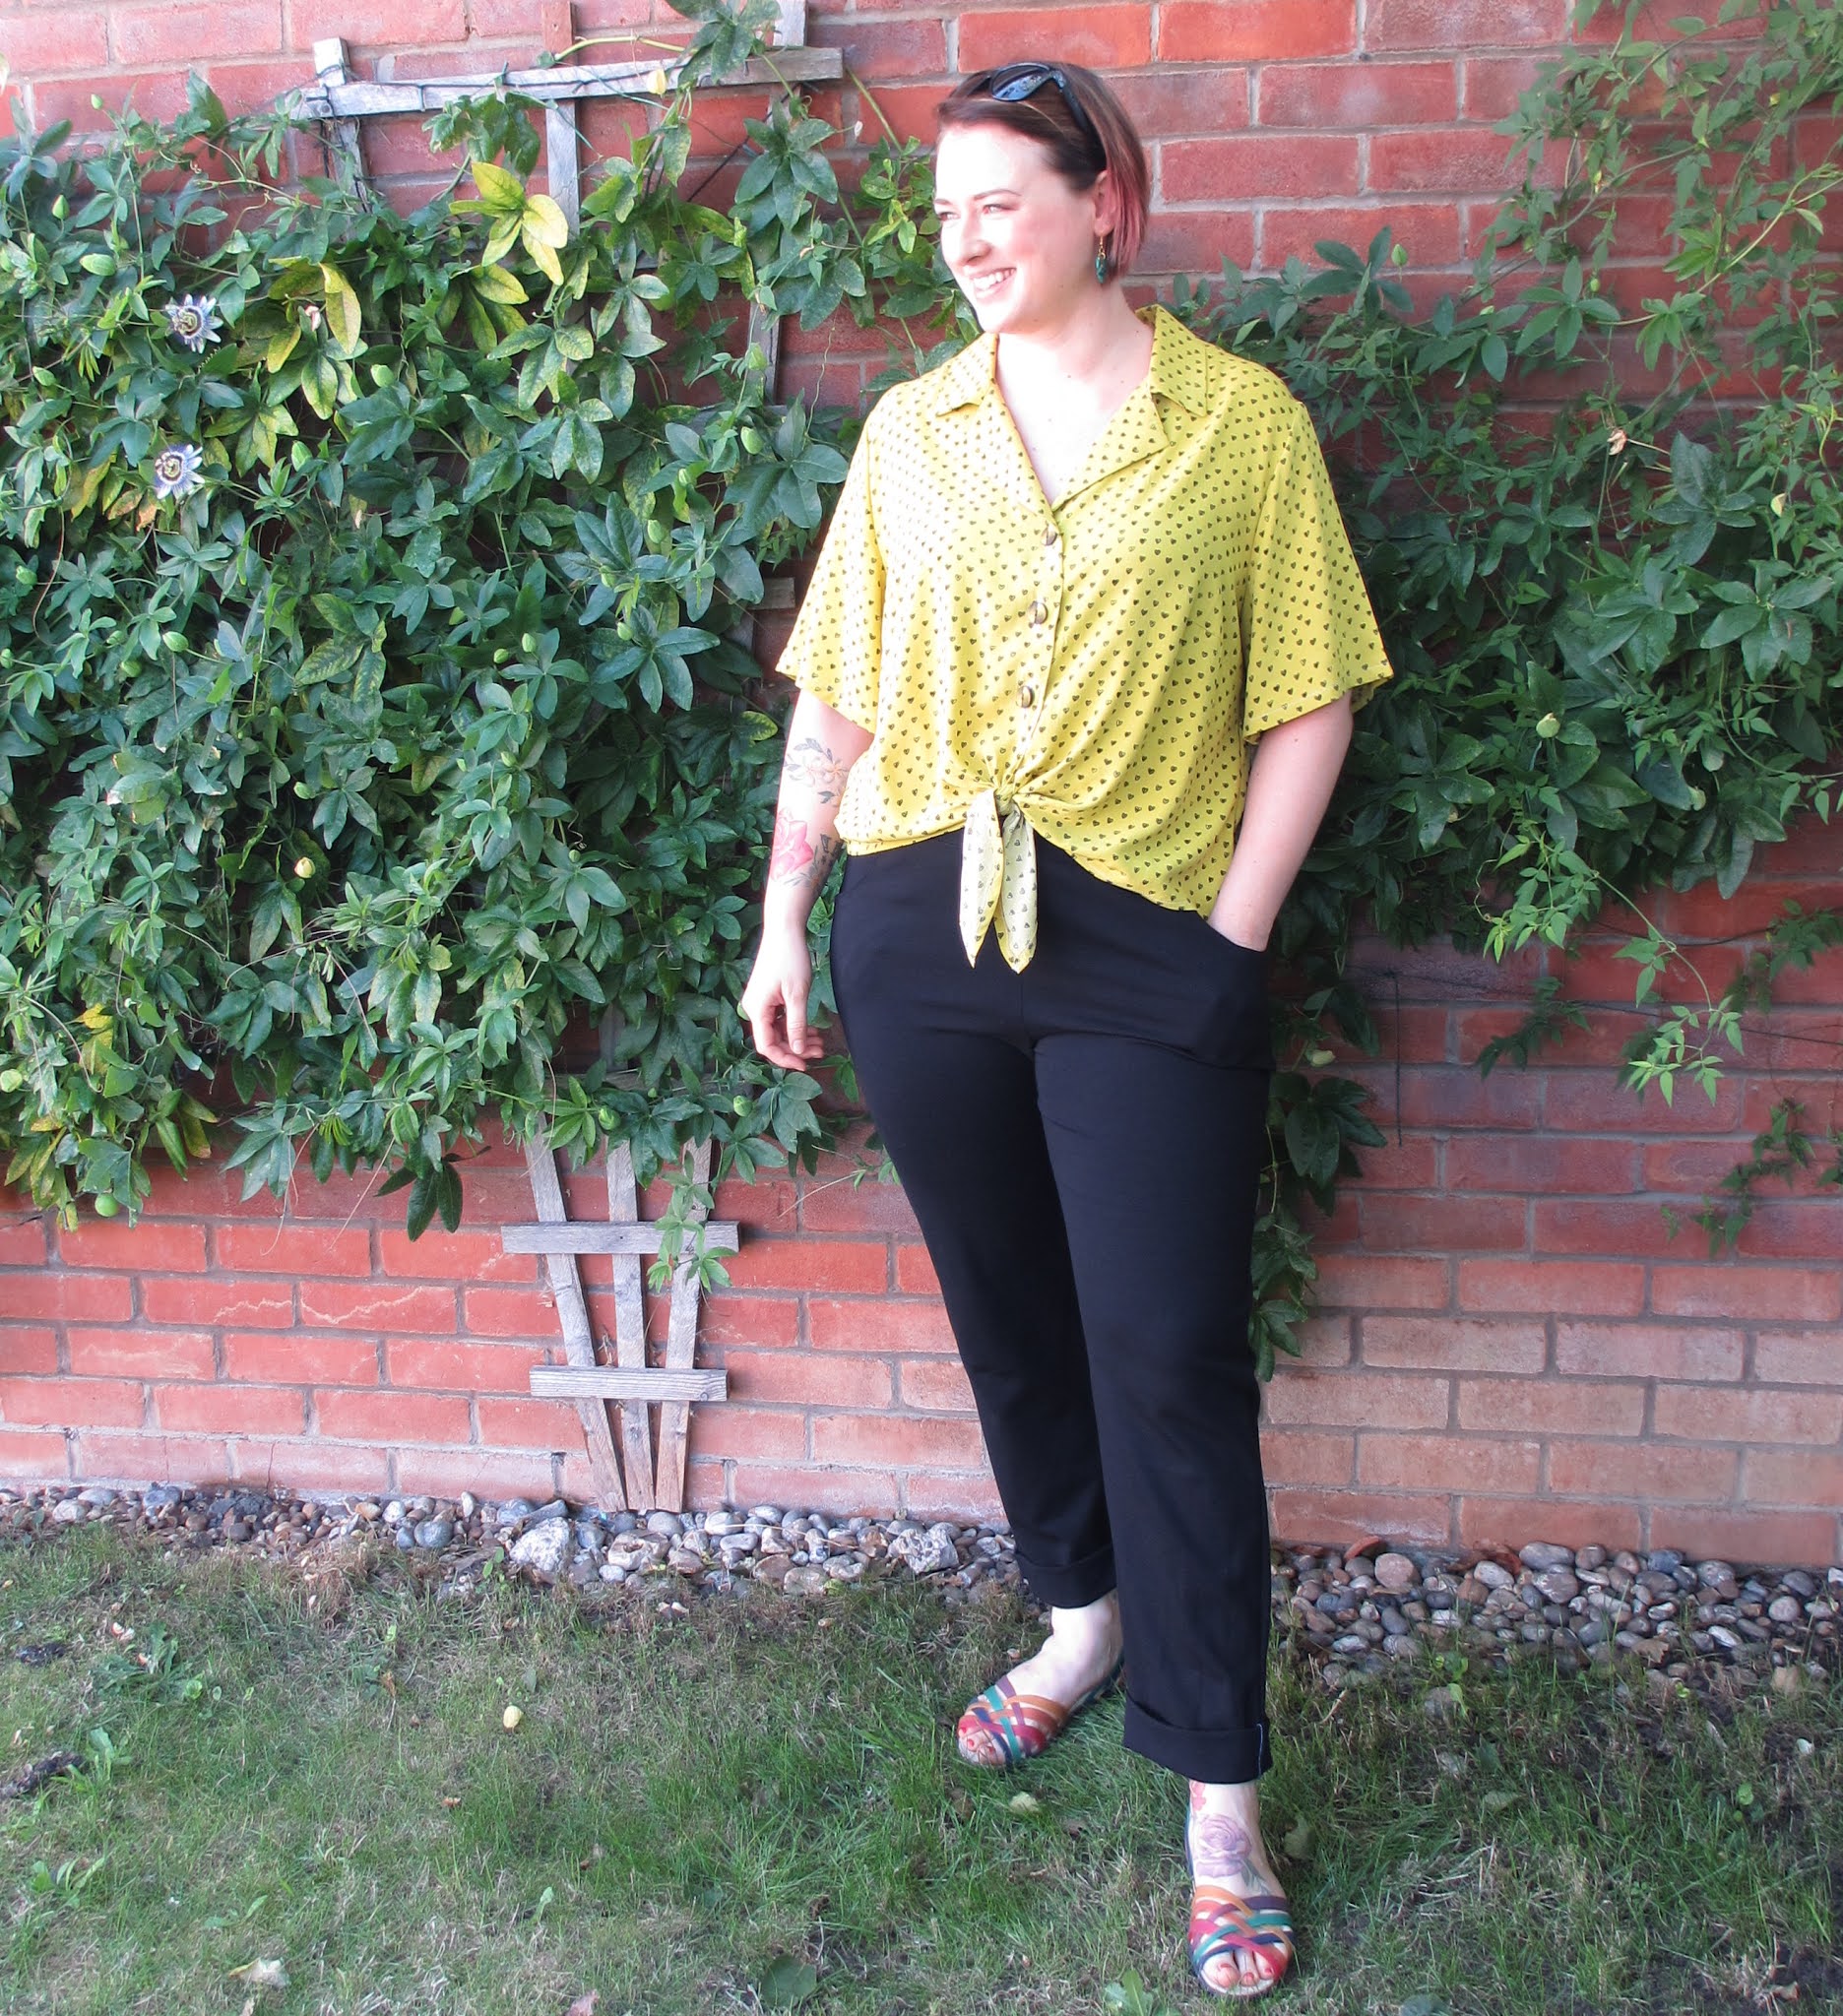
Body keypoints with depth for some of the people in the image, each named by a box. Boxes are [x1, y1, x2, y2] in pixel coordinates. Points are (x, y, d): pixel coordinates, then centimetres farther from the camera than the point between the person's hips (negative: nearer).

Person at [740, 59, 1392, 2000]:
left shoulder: (1243, 424, -1)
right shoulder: (908, 430, 9)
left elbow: (1307, 707, -1)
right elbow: (836, 698, 11)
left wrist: (1234, 934, -7)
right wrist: (784, 920, 9)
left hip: (1148, 957, -3)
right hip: (918, 934, 4)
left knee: (1171, 1360, 0)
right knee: (1005, 1314, 16)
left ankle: (1217, 1785, 15)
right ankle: (1087, 1610, 41)